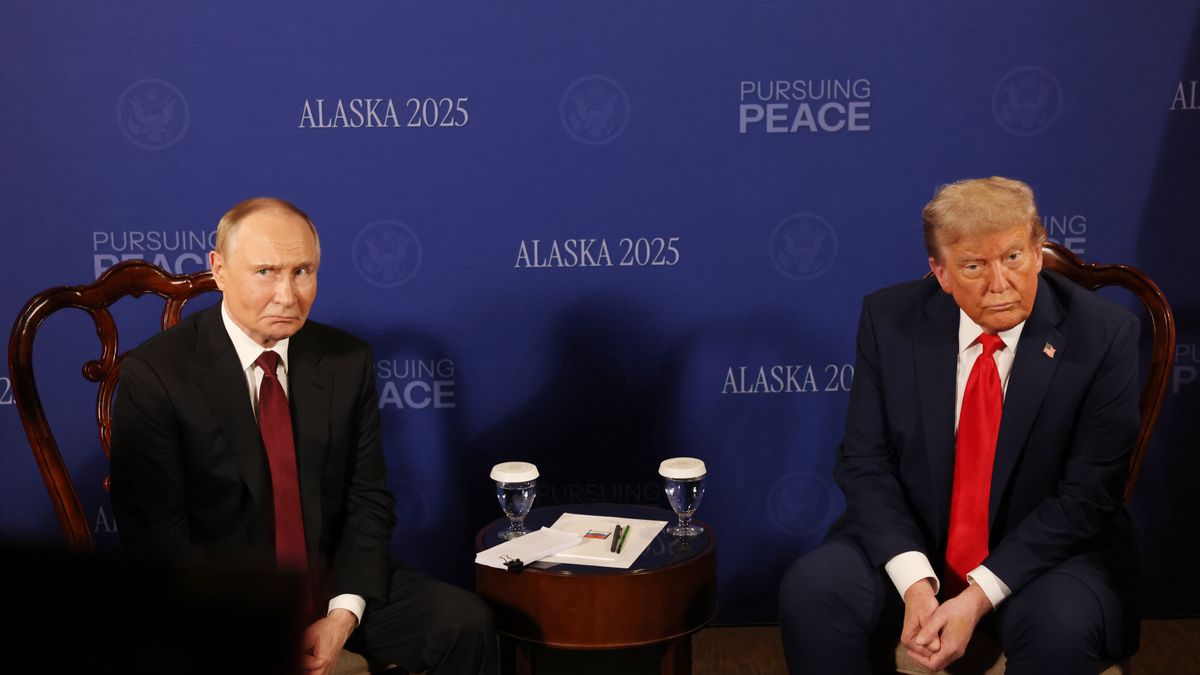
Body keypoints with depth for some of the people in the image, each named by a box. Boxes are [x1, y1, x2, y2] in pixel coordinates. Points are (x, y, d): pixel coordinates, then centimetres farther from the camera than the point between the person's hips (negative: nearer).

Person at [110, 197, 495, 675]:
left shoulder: (347, 361, 3)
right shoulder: (153, 376, -9)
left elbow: (368, 501, 5)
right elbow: (156, 535, -11)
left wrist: (342, 617, -10)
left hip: (333, 587, 4)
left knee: (465, 624, -16)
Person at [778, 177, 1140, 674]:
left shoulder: (1102, 335, -12)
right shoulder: (889, 319, -6)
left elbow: (1086, 494, -12)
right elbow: (865, 463, -4)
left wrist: (979, 597, -21)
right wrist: (915, 582, -20)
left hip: (1045, 554, -2)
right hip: (909, 541, 2)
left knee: (1062, 628, -33)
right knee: (809, 590, -24)